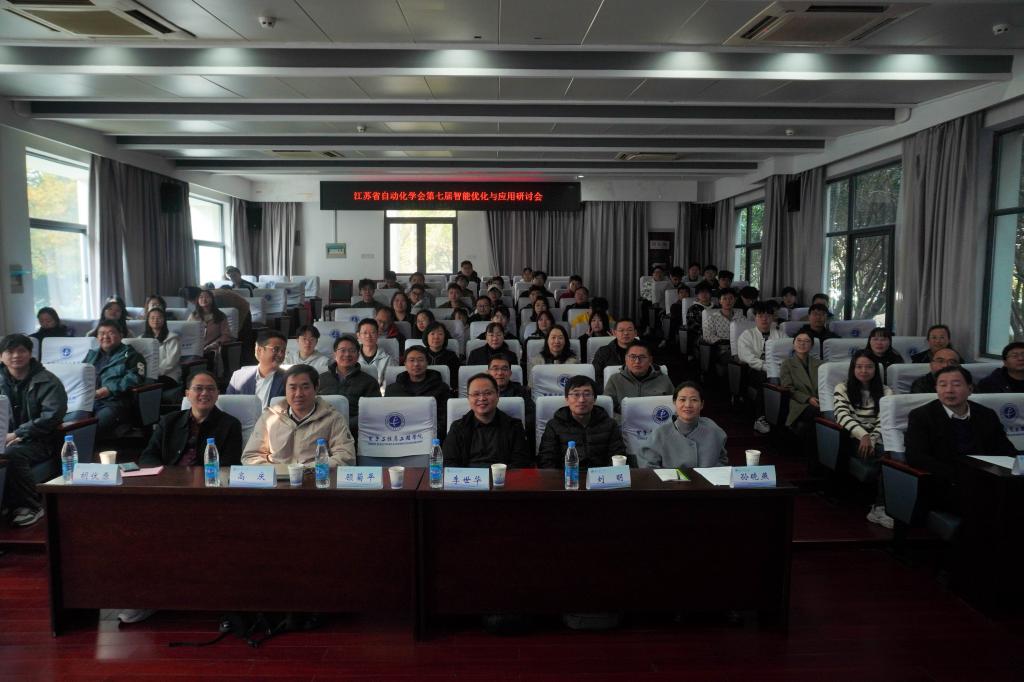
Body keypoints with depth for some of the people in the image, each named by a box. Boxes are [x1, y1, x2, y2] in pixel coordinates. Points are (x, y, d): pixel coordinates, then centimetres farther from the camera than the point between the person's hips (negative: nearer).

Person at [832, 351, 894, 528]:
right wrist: (863, 435, -25)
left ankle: (879, 508, -28)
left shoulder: (885, 391, 13)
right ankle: (879, 506, -24)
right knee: (885, 456, -31)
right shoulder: (842, 388, 8)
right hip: (852, 440, -2)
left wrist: (872, 440, -18)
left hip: (876, 440, 3)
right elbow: (842, 415, -9)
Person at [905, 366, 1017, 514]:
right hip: (945, 488, -4)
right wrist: (960, 476, -18)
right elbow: (915, 457, -9)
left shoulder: (987, 416, 15)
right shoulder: (921, 416, 3)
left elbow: (1008, 452, 15)